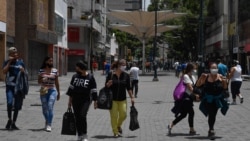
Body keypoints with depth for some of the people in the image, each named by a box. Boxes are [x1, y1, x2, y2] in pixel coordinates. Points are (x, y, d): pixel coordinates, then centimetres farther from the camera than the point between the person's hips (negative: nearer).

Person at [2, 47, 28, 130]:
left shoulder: (21, 62, 8)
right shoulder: (7, 62, 3)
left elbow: (24, 74, 15)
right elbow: (4, 71, -14)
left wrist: (23, 71, -7)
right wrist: (9, 62, -14)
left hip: (19, 86, 3)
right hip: (10, 86, -3)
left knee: (17, 106, 5)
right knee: (10, 103, -20)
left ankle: (13, 123, 17)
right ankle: (10, 119, 2)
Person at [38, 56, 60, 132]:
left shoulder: (55, 71, 3)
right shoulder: (41, 71, 3)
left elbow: (57, 83, 9)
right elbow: (39, 82, 8)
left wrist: (58, 93, 12)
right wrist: (42, 80, -15)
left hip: (52, 91, -2)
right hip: (44, 91, 2)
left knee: (50, 107, -16)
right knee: (44, 108, 8)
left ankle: (49, 125, -15)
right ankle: (47, 122, 33)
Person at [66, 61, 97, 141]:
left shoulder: (90, 78, -5)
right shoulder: (75, 76, 6)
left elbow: (93, 91, -3)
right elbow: (71, 88, 14)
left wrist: (95, 102, -3)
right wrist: (70, 100, 13)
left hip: (85, 100, -4)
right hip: (75, 100, 5)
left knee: (82, 116, -18)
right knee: (77, 118, 6)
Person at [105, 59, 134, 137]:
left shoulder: (126, 75, 2)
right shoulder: (111, 74, -5)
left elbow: (129, 88, 8)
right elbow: (106, 86, 2)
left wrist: (132, 97, 5)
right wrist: (109, 84, -20)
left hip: (122, 99, 2)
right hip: (112, 99, -2)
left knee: (123, 114, -2)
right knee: (114, 116, -2)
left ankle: (118, 125, 29)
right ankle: (115, 132, 13)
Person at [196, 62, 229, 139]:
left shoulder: (220, 77, -2)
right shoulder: (206, 77, -7)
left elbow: (225, 88, 4)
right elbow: (198, 85, -5)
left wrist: (225, 82, -14)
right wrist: (201, 78, -18)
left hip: (217, 100, 3)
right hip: (208, 99, -3)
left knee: (213, 115, 13)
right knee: (211, 114, -13)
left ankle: (211, 129, 32)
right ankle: (211, 129, -6)